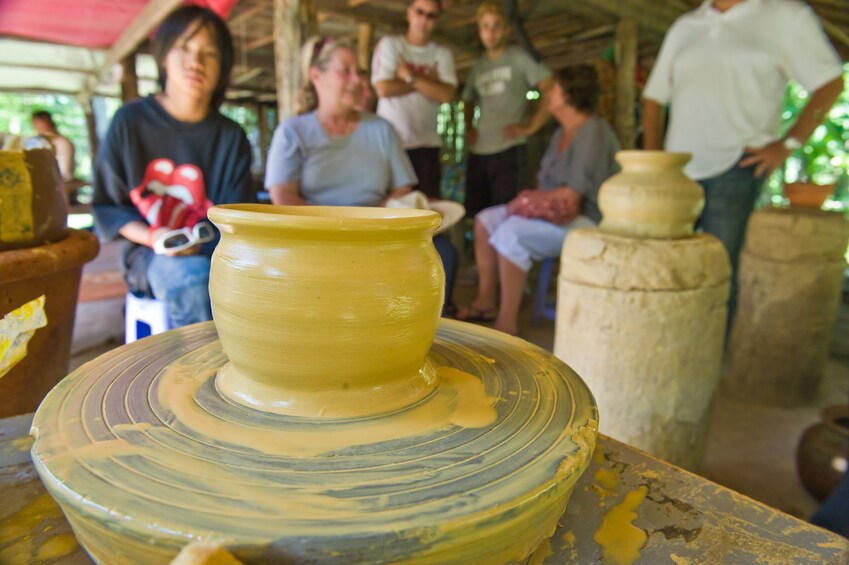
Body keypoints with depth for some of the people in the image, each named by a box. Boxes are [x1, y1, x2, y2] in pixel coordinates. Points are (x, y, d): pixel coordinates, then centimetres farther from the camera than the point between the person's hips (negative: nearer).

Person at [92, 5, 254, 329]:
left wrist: (205, 239, -15)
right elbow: (107, 205, 6)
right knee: (192, 279, -36)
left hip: (212, 250, 2)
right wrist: (153, 238, -13)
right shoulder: (131, 121, 2)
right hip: (150, 253, -1)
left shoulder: (231, 136, 6)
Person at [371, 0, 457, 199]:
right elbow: (383, 88, -9)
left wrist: (410, 77, -8)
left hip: (427, 144, 2)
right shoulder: (389, 44, 5)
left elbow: (446, 94, -5)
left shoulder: (443, 54, 12)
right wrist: (428, 80, -3)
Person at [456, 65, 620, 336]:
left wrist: (526, 200, -13)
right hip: (555, 211, 10)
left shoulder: (593, 133, -16)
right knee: (485, 220, 4)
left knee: (511, 233, -31)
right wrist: (527, 200, -4)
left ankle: (507, 323, -24)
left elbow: (573, 194, -22)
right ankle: (485, 301, 4)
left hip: (586, 220, -10)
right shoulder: (561, 132, 15)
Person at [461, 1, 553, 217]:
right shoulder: (478, 67, 18)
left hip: (508, 152, -6)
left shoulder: (518, 58, 2)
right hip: (477, 153, 6)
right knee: (475, 214, 8)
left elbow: (551, 89, -5)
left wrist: (531, 126, -10)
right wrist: (469, 128, 13)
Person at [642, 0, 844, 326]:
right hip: (677, 171, 4)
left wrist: (788, 144, -7)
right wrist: (652, 160, 7)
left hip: (735, 168, -4)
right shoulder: (684, 27, 16)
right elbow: (654, 97, 18)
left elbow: (830, 83, 3)